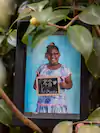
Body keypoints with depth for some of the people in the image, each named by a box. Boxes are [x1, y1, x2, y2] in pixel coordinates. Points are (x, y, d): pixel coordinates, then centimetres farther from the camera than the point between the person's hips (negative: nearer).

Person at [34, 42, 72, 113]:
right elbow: (36, 83, 13)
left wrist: (65, 85, -17)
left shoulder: (64, 69, -2)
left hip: (58, 103, -2)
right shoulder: (42, 68, 6)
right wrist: (36, 85, -9)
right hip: (43, 102, 3)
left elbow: (70, 83, 5)